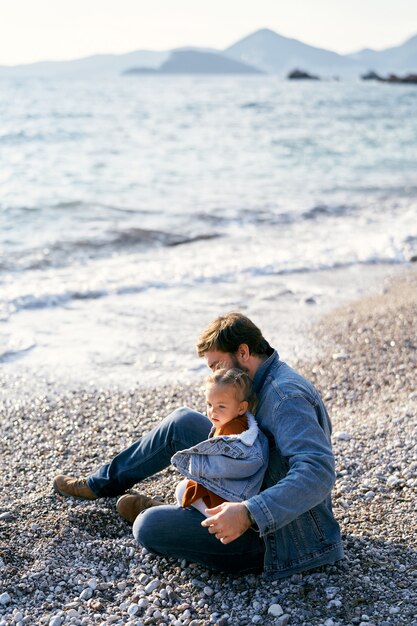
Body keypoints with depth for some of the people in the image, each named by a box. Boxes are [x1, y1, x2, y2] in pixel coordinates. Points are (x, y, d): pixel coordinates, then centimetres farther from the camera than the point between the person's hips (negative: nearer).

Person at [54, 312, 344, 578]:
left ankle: (151, 510, 19)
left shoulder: (286, 396, -26)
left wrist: (248, 514, -46)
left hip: (281, 533, -10)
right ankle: (104, 481, 22)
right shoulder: (268, 383, 6)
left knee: (148, 527, -17)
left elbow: (318, 471, -39)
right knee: (183, 423, 8)